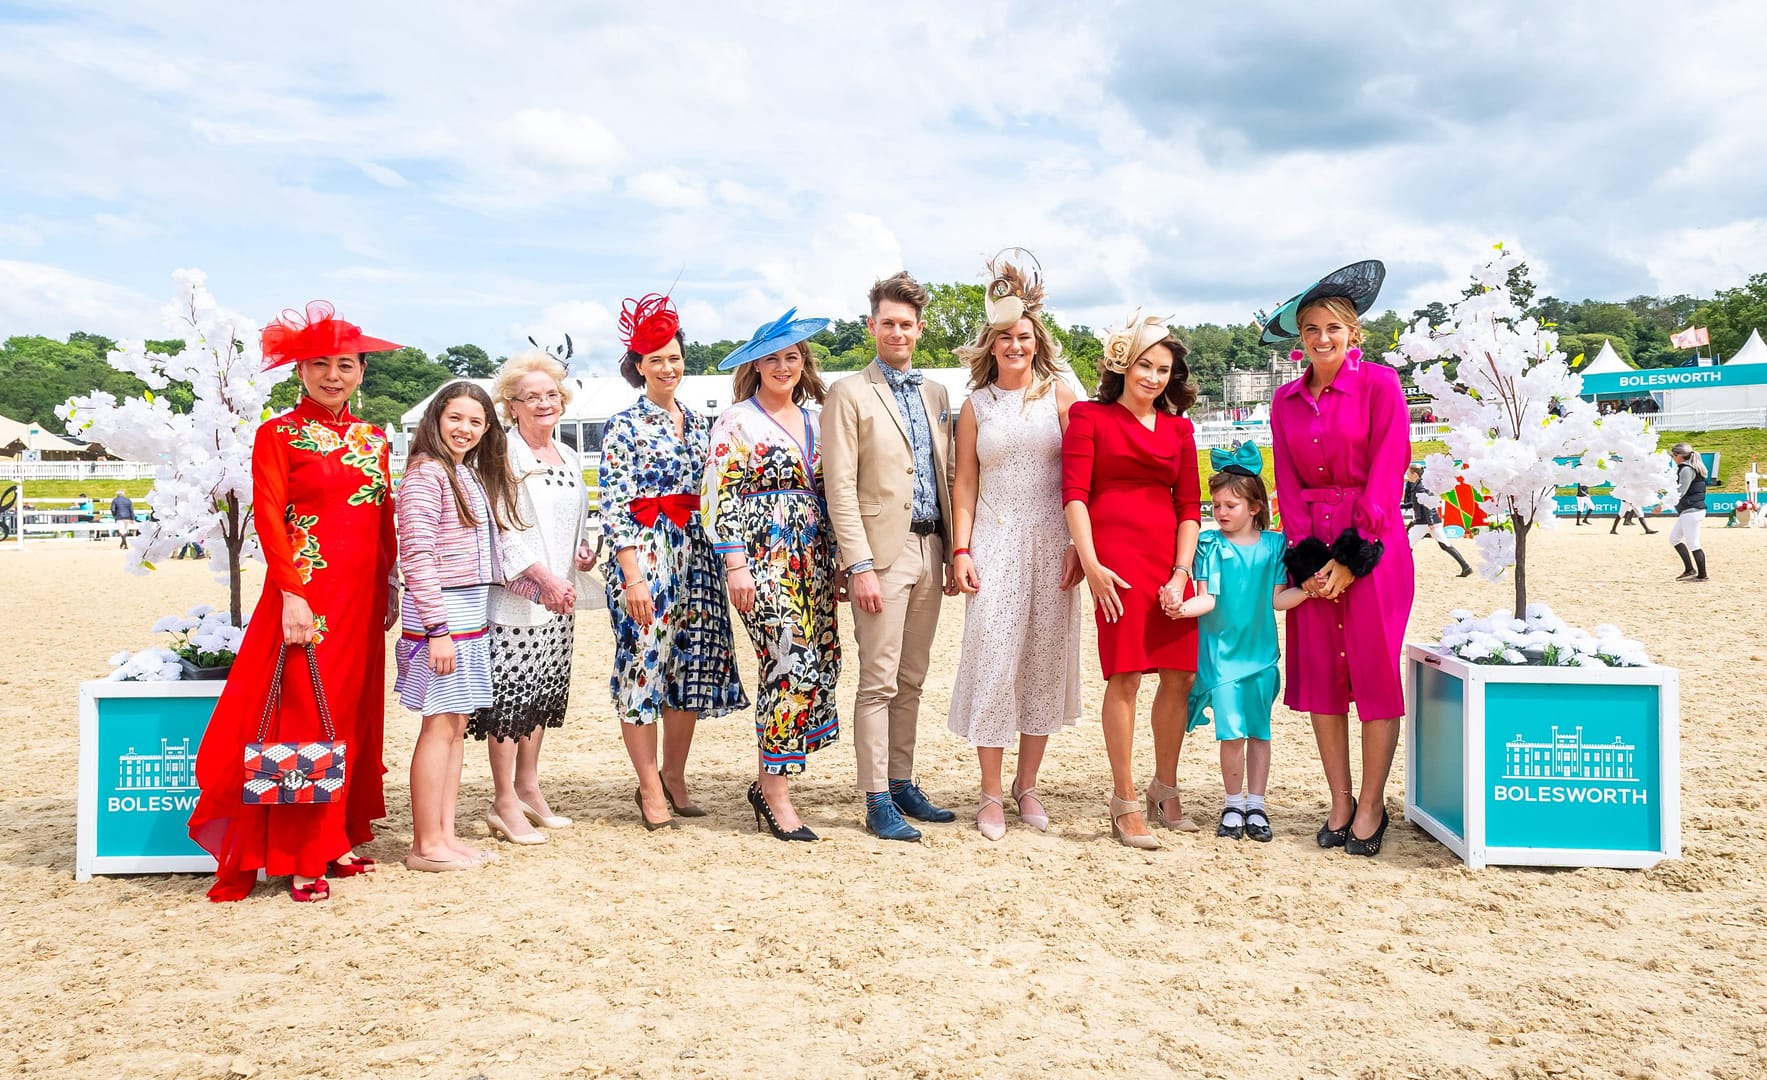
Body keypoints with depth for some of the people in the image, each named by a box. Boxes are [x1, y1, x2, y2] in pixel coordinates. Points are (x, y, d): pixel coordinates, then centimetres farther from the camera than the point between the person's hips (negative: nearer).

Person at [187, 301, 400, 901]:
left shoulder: (372, 439, 14)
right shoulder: (278, 436, -2)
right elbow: (269, 518, -9)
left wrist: (390, 585, 10)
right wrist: (291, 595, -17)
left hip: (363, 598, 6)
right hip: (308, 594, -6)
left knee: (354, 715, 10)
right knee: (302, 716, -3)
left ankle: (337, 839, 21)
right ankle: (297, 857, 6)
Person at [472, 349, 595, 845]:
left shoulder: (568, 456, 14)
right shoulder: (504, 454, -9)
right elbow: (502, 529, -16)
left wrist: (583, 550, 5)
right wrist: (545, 577, -20)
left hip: (560, 598, 8)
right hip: (516, 595, -8)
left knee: (544, 694, 13)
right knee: (509, 696, -4)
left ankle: (528, 790, 26)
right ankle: (504, 804, 6)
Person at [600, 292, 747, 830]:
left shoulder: (698, 421, 14)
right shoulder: (624, 425, -4)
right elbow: (613, 506, -10)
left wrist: (724, 560, 13)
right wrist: (633, 577, -17)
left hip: (696, 553, 6)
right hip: (643, 553, -6)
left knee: (691, 665, 7)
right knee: (643, 664, -3)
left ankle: (674, 779, 21)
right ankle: (650, 790, 9)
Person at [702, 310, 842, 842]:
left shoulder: (813, 420, 16)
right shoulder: (736, 423, -2)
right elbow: (718, 498, -7)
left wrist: (835, 561, 15)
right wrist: (736, 565, -14)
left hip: (812, 559, 7)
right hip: (764, 558, -7)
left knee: (822, 664, 3)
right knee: (792, 664, -13)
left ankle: (767, 781, 16)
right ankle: (777, 794, -1)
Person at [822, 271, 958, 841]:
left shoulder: (936, 394, 15)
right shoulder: (848, 394, -3)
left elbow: (947, 479, 17)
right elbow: (840, 488, -9)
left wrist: (954, 554, 10)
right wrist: (859, 566, -16)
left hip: (930, 550, 6)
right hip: (882, 552, -6)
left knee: (911, 680, 12)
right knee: (879, 682, -3)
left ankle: (902, 784, 22)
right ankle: (877, 803, 4)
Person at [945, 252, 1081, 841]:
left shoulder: (1059, 394, 4)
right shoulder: (975, 405, 7)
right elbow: (965, 484, 7)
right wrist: (960, 550, -1)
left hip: (1051, 544, 0)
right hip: (994, 544, 0)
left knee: (1045, 660, 6)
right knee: (993, 660, -5)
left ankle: (1027, 786, 19)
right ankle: (991, 794, 7)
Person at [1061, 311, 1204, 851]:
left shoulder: (1178, 428, 17)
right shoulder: (1090, 416, 5)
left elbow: (1189, 506, 13)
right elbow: (1074, 494, -3)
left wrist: (1180, 573, 0)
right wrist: (1091, 564, -13)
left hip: (1170, 558, 5)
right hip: (1116, 557, -5)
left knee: (1180, 676, 5)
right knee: (1125, 677, -7)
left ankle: (1165, 789, 22)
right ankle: (1124, 801, 3)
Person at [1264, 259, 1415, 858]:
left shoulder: (1379, 384, -3)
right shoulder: (1287, 400, 11)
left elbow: (1386, 474, -8)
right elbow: (1287, 482, 9)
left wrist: (1350, 558, -12)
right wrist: (1305, 557, -4)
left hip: (1371, 544, -4)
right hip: (1311, 545, 4)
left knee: (1373, 670, -2)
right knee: (1318, 672, 4)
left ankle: (1371, 806, 10)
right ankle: (1339, 803, 15)